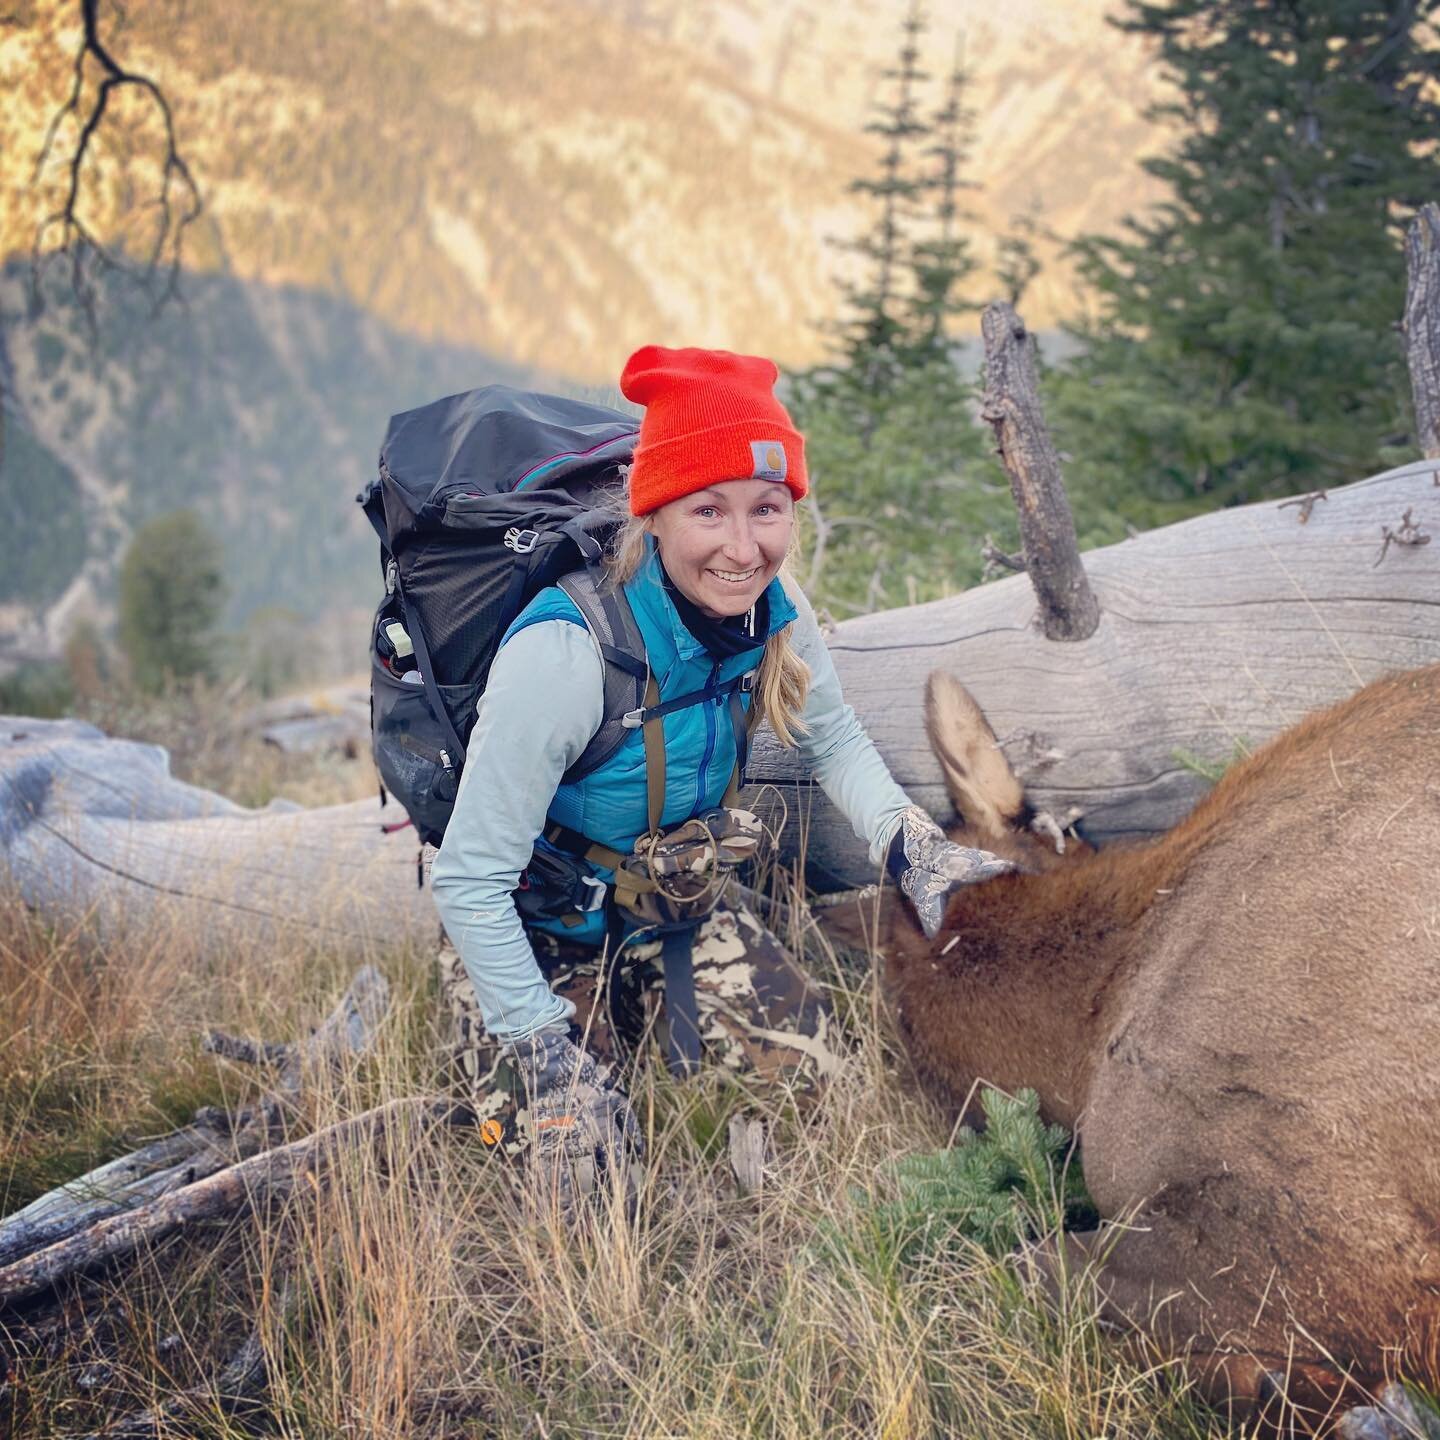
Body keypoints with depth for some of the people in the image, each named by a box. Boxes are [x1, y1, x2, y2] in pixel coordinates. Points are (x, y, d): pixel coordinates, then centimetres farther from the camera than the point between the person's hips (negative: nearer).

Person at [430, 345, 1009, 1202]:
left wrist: (913, 844, -14)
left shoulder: (774, 613, -17)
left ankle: (638, 1017, 22)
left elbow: (835, 742, 4)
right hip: (536, 937, -5)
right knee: (586, 1169, -13)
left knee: (814, 1071, -5)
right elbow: (470, 879, -28)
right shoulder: (565, 654, -36)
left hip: (673, 915, 5)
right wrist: (547, 1057, -27)